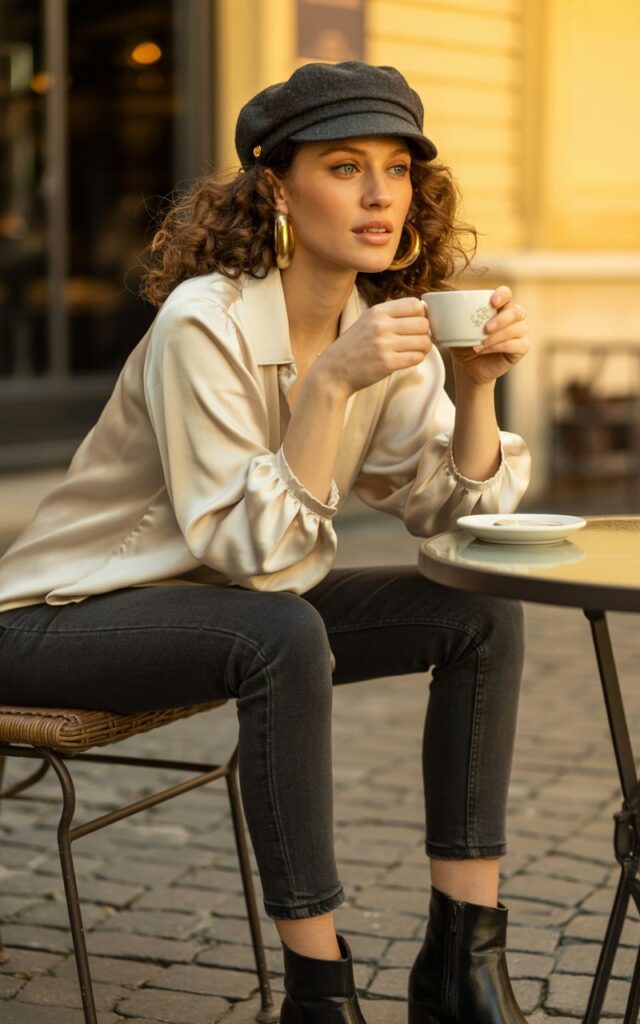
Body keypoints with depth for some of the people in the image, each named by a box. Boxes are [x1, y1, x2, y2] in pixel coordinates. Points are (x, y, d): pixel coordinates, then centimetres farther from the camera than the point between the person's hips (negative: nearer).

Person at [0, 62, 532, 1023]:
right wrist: (331, 382, -35)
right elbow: (247, 545, -26)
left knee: (484, 615, -9)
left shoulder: (381, 321, -2)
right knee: (284, 637, -37)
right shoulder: (206, 321, -24)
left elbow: (451, 504, 0)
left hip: (243, 604, 8)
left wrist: (478, 382, -17)